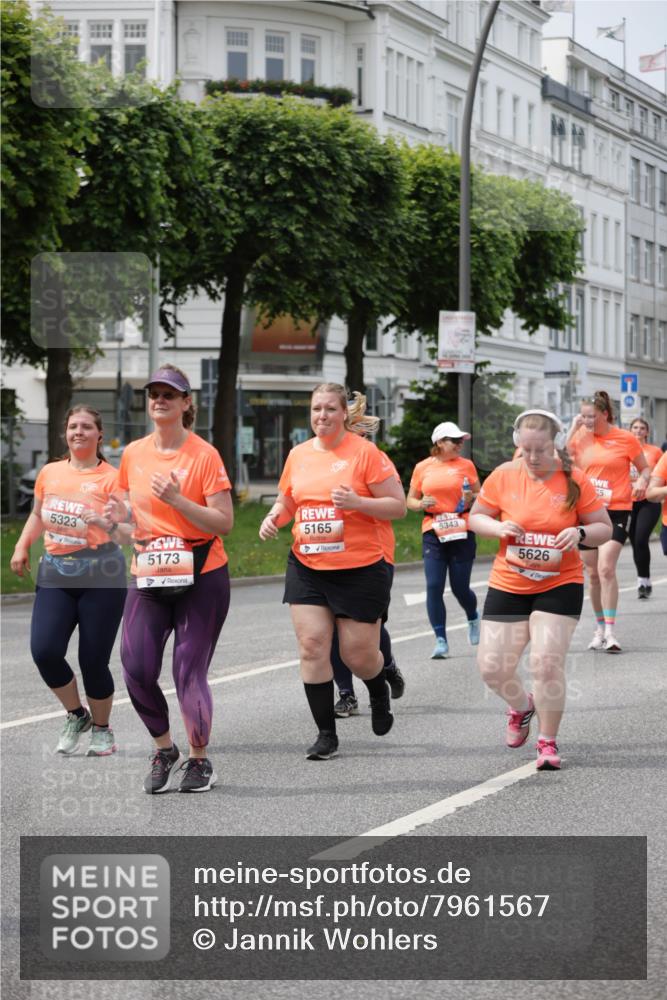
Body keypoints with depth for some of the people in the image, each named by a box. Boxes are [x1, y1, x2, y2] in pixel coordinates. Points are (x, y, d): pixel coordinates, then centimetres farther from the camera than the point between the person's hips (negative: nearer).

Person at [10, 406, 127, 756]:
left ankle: (101, 728, 22)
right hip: (54, 573, 4)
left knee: (93, 661, -2)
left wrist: (106, 522, -29)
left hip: (100, 574, -4)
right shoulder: (50, 473, 11)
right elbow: (37, 515, 26)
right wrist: (22, 547, 11)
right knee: (44, 650, -12)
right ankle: (76, 715, 13)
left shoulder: (111, 477, -3)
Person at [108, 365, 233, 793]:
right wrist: (122, 518, -3)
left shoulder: (204, 454, -9)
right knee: (137, 668, -6)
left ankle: (199, 759, 16)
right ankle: (164, 750, 16)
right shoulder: (133, 454, 6)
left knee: (189, 673, -4)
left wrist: (178, 501, -24)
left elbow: (225, 522, -13)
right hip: (148, 577, 4)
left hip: (201, 577, -4)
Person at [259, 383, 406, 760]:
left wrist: (357, 502, -22)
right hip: (307, 569, 4)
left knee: (358, 653, 3)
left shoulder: (365, 452, -7)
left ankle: (380, 692, 39)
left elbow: (398, 506, -7)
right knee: (312, 646, -6)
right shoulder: (299, 455, 7)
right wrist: (274, 518, -1)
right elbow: (286, 503, 21)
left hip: (360, 569, -4)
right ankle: (326, 735, 3)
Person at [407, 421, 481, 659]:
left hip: (462, 533, -1)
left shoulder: (466, 465, 4)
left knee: (460, 588, 1)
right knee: (434, 587, -9)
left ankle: (473, 618, 35)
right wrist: (422, 504, -9)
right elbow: (410, 501, 13)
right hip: (433, 534, 1)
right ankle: (441, 641, -3)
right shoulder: (422, 468, 6)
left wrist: (471, 499, -11)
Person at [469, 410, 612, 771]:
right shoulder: (503, 476, -4)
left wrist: (580, 532, -22)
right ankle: (522, 706, 36)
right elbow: (475, 517, 7)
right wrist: (498, 527, -15)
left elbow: (604, 528, 0)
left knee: (547, 663, -14)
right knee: (492, 667, 1)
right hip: (508, 586, 2)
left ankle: (548, 743, 5)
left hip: (560, 585, -2)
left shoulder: (575, 480, -7)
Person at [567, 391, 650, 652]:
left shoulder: (626, 439, -3)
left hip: (616, 511, -4)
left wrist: (641, 482, -16)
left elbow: (644, 468, 6)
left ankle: (610, 632, -15)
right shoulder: (581, 437, 5)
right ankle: (600, 628, 24)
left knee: (606, 568, -17)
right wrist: (573, 429, -7)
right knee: (593, 573, 10)